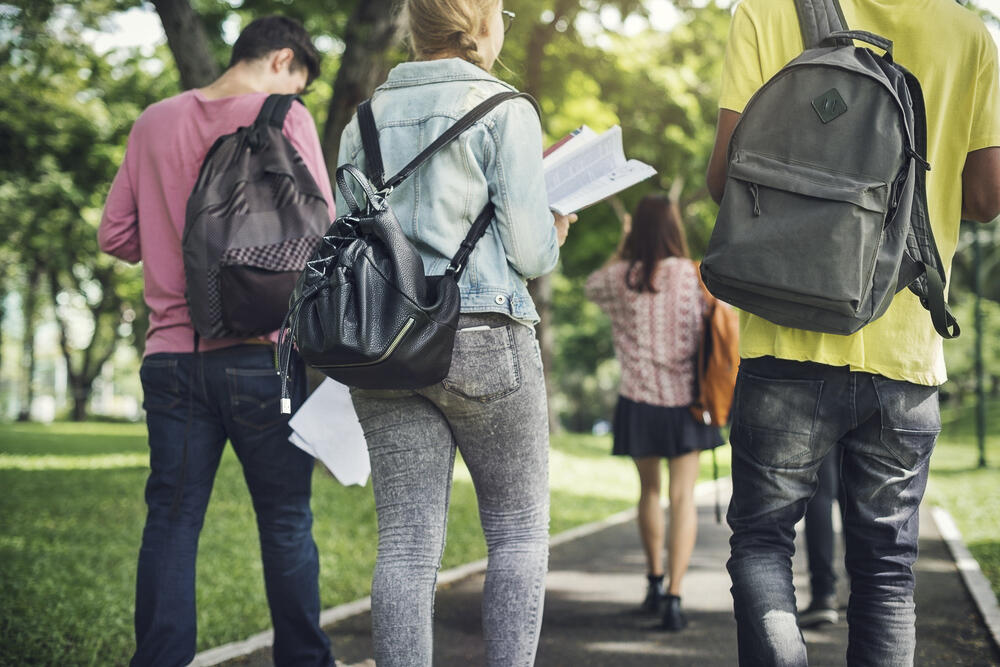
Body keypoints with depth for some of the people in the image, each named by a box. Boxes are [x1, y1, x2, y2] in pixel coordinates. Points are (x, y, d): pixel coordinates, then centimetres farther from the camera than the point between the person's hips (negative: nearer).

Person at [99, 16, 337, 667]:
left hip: (172, 352, 4)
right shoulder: (284, 119, -5)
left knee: (171, 520, 6)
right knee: (285, 521, 6)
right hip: (262, 351, -4)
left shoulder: (155, 123, 9)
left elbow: (117, 235, 11)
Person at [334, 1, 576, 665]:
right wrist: (556, 235, 14)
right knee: (520, 530, 8)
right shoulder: (505, 110, -2)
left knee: (406, 543, 2)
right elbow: (527, 249, -6)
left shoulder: (365, 119, 13)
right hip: (485, 338, -4)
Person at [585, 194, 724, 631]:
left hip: (638, 400, 2)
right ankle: (673, 597, -8)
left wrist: (625, 245, 19)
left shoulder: (620, 277, -4)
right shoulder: (692, 276, -8)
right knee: (682, 497, 2)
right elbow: (703, 335, -7)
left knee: (649, 489, 22)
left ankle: (655, 582, 32)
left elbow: (592, 286, 20)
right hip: (683, 398, -2)